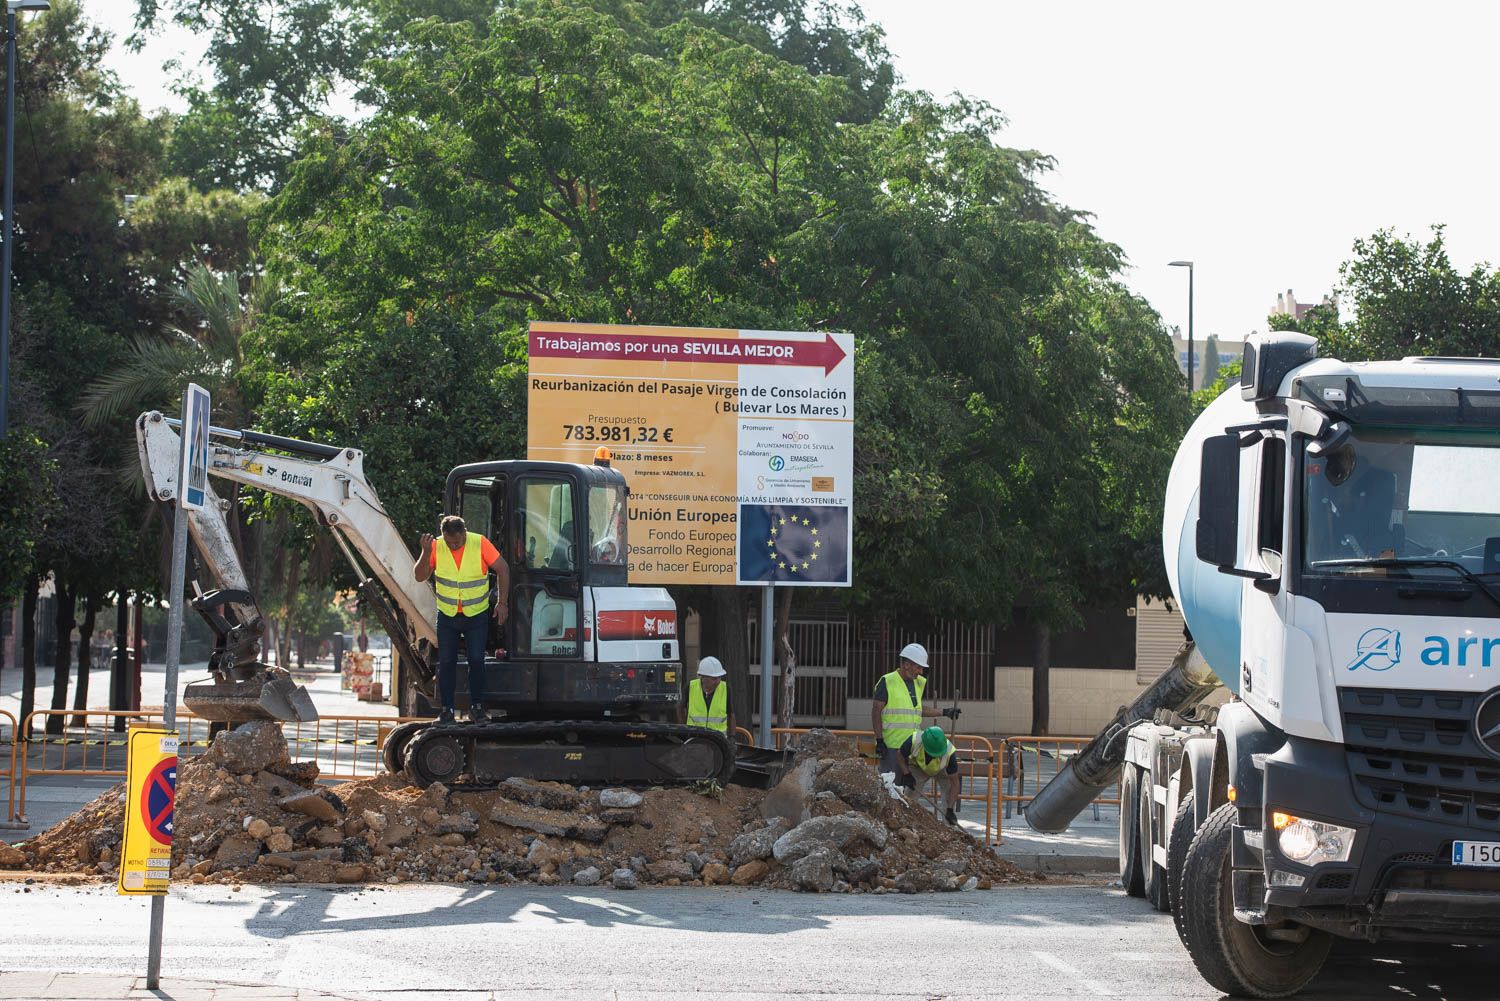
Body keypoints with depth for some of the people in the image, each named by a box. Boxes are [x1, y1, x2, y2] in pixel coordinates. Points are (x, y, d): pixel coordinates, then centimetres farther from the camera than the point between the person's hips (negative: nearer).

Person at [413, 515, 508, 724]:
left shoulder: (480, 544, -13)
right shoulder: (437, 546, -9)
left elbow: (502, 569, -5)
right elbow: (420, 576, -9)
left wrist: (501, 603, -7)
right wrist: (426, 553, -25)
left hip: (476, 615, -2)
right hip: (447, 615, 2)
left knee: (476, 660, -7)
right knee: (446, 663, 2)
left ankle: (477, 707, 5)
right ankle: (447, 710, 8)